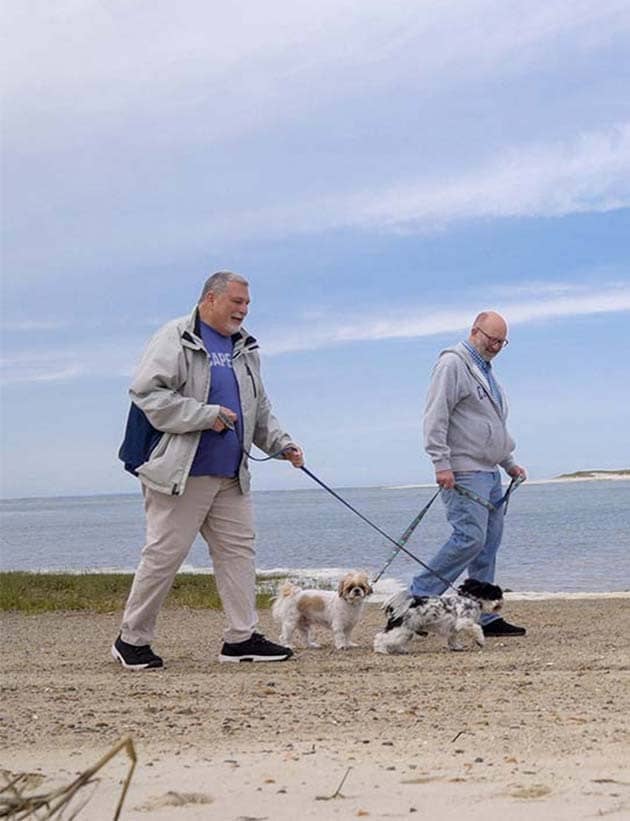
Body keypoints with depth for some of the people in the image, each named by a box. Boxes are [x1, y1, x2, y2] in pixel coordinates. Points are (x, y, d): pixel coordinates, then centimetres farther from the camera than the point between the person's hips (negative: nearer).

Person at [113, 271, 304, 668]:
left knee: (239, 549, 5)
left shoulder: (246, 348, 17)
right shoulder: (176, 338, -7)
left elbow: (260, 409, 25)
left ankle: (241, 637, 12)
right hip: (180, 472, -7)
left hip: (231, 475, 8)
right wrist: (206, 415, -19)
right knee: (165, 553, -3)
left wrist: (281, 443, 9)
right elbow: (147, 393, -16)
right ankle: (132, 639, 9)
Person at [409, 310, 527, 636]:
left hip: (489, 473, 9)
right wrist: (441, 463, -22)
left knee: (488, 543, 7)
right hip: (464, 472, -9)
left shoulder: (485, 370, 23)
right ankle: (418, 598, -11)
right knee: (470, 537, -17)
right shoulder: (452, 364, -7)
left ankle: (485, 618, 10)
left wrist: (509, 462, 26)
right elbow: (435, 417, -15)